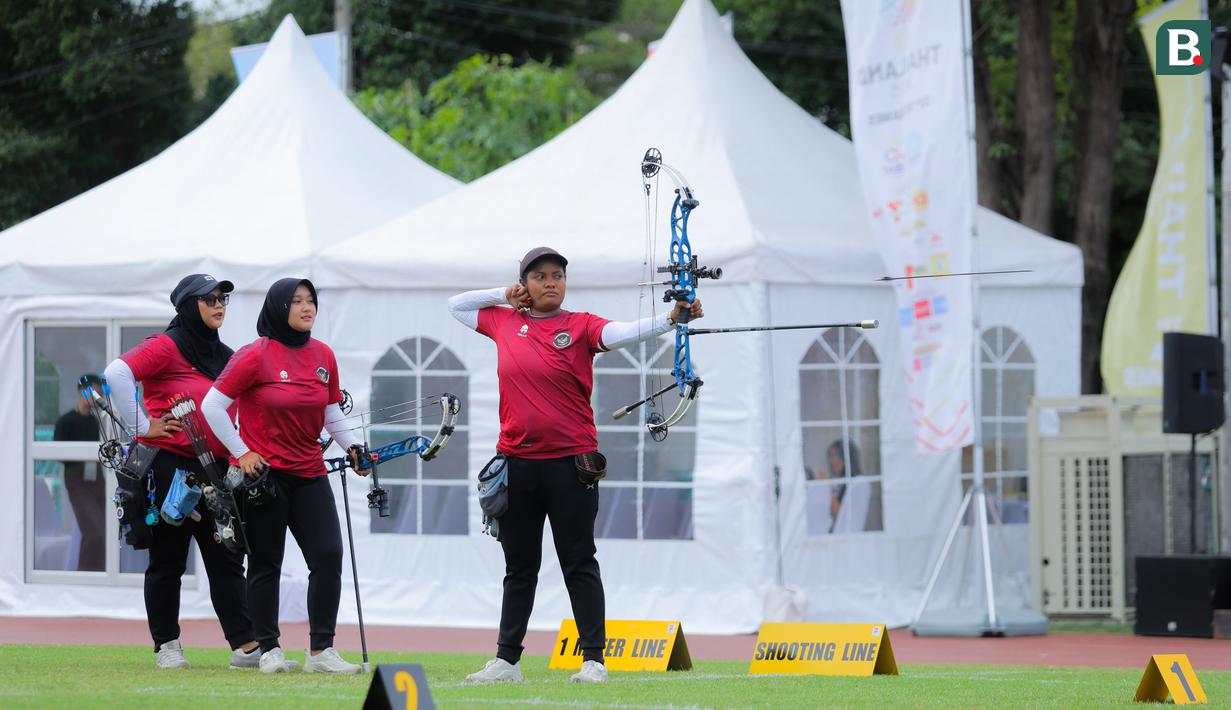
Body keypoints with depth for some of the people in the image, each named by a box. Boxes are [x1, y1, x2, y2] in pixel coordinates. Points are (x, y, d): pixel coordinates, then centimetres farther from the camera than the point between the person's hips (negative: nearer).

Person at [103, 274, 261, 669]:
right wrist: (142, 425, -20)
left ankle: (245, 648, 2)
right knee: (168, 560, 2)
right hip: (169, 468, -7)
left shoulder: (224, 355, 15)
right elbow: (117, 373, -22)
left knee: (226, 558, 3)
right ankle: (167, 647, 9)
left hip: (214, 469, 7)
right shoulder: (166, 346, -9)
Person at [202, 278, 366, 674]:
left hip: (310, 474, 5)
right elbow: (212, 406, -8)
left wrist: (350, 445, 4)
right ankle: (269, 649, 14)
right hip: (264, 474, -5)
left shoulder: (323, 356, 7)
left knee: (329, 555, -5)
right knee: (266, 564, 3)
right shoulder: (256, 355, -10)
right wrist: (242, 453, -9)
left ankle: (321, 652, 0)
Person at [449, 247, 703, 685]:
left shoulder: (580, 326, -4)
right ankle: (506, 660, 18)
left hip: (569, 463, -4)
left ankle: (594, 660, 2)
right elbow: (455, 304, 23)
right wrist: (505, 296, 9)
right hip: (516, 463, 4)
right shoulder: (505, 323, 8)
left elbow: (624, 333, -22)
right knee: (519, 567, 12)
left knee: (579, 564, 0)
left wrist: (670, 320, -39)